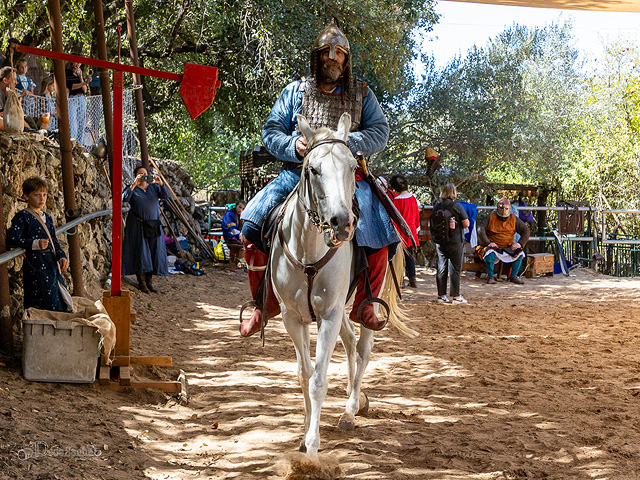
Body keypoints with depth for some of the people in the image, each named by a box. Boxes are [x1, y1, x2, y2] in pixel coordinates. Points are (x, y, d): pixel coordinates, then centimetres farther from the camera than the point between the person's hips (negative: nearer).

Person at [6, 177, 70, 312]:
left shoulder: (47, 217, 18)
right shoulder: (22, 216, -6)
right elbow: (12, 239, -16)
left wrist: (62, 257, 2)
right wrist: (35, 244, -25)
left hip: (52, 264, 8)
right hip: (36, 267, -8)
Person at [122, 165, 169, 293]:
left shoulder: (154, 187, 11)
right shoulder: (132, 189, 2)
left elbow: (164, 195, -5)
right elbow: (124, 198, -18)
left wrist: (161, 183, -23)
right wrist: (134, 184, -29)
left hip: (153, 225, 4)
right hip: (137, 225, -4)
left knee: (153, 252, 3)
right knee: (140, 253, -4)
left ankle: (150, 281, 11)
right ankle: (141, 282, 2)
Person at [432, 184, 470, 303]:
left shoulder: (436, 207, 2)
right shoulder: (457, 207, -11)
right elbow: (466, 224, -9)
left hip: (439, 242, 4)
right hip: (455, 242, -4)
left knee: (441, 268, 9)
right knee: (455, 268, 2)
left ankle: (441, 295, 12)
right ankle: (455, 296, 4)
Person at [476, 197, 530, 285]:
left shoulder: (514, 219, 7)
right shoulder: (491, 218, -1)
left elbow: (525, 231, 8)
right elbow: (481, 230, -10)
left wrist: (520, 243, -8)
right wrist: (488, 243, -24)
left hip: (508, 247, 3)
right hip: (493, 246, -3)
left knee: (519, 253, -23)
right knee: (490, 252, -36)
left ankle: (513, 276, -9)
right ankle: (490, 276, -22)